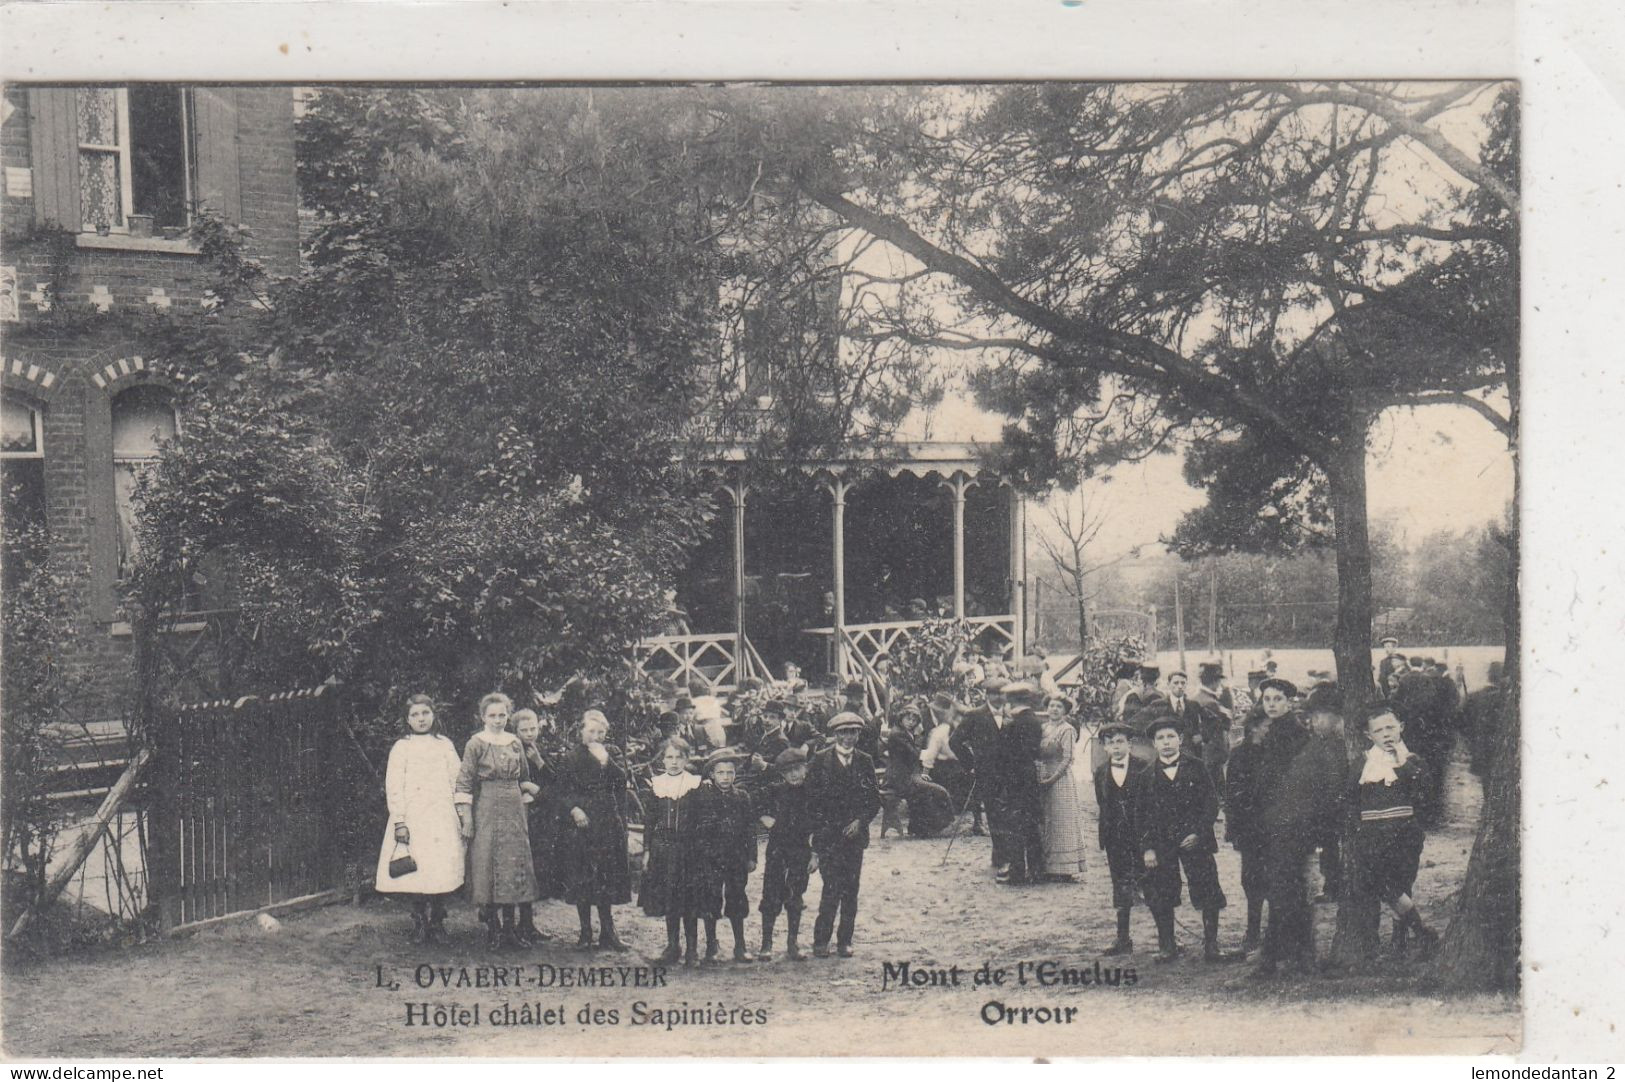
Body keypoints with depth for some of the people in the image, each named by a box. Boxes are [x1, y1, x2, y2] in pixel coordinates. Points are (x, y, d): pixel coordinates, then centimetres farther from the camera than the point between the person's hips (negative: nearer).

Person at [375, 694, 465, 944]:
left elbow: (458, 781, 13)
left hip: (442, 818, 2)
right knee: (417, 873, -7)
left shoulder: (445, 744, 13)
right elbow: (393, 786, 1)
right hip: (413, 818, -2)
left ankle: (437, 924, 7)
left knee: (442, 870, -4)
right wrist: (399, 821, -7)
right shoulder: (401, 747, 6)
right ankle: (419, 926, 3)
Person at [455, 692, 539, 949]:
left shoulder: (515, 743, 10)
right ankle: (492, 926, 6)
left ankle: (509, 925, 13)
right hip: (486, 810, -5)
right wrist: (466, 817, -12)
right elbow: (464, 782, -7)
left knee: (513, 865, 5)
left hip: (514, 809, 5)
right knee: (487, 864, -2)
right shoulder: (476, 743, -5)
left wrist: (530, 787, -1)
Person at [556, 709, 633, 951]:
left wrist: (605, 761, -12)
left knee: (606, 878, 1)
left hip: (608, 824, 2)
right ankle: (585, 932, 11)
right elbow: (562, 794, 1)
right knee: (581, 877, 1)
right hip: (581, 823, -2)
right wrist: (573, 809, -16)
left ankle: (607, 932, 6)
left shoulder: (610, 755, 11)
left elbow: (621, 781, -2)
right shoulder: (571, 759, 2)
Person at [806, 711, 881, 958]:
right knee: (832, 887, -11)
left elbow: (875, 799, 10)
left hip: (855, 833, 3)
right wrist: (819, 831, -7)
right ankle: (821, 941, -1)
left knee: (851, 889, 4)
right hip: (828, 835, -3)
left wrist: (860, 820, -5)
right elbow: (811, 799, -1)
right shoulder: (820, 760, 0)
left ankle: (845, 941, 13)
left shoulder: (865, 762, 10)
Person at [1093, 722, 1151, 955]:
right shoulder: (1101, 774, 7)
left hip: (1142, 838, -3)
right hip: (1116, 841, 3)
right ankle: (1123, 940, 16)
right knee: (1121, 891, 8)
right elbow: (1102, 811, 10)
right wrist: (1103, 844, 6)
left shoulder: (1144, 769, -5)